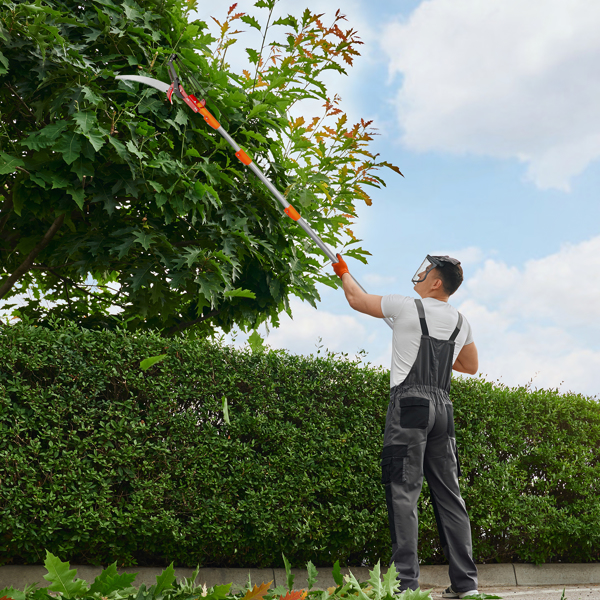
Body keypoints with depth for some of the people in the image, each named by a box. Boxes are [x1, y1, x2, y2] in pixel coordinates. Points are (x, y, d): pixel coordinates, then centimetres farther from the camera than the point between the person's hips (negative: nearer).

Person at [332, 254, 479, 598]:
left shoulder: (407, 307, 0)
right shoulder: (461, 323, 16)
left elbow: (358, 299, 13)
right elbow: (471, 366, 31)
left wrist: (343, 272, 32)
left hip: (410, 402, -6)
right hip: (443, 405, 6)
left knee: (404, 491, -9)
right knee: (449, 493, 8)